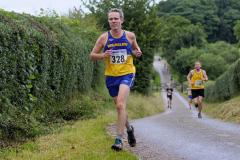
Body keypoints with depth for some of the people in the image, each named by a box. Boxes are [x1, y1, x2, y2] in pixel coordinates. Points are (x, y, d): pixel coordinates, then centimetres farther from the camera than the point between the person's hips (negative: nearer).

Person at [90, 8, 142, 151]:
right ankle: (129, 128, 42)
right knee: (120, 106, 14)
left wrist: (137, 53, -6)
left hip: (127, 74, -3)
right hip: (111, 76, 3)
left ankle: (119, 139, -18)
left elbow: (136, 48, 17)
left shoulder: (130, 36, -2)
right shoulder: (104, 38, -3)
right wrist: (103, 55, -17)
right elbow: (92, 55, 3)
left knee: (120, 105, -20)